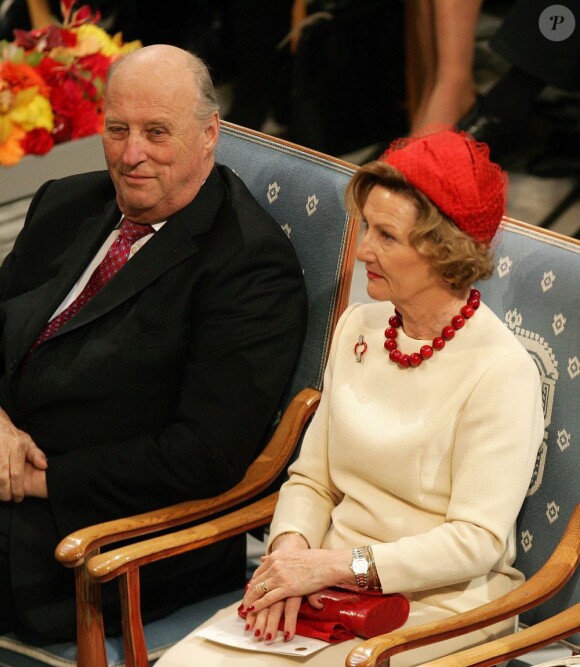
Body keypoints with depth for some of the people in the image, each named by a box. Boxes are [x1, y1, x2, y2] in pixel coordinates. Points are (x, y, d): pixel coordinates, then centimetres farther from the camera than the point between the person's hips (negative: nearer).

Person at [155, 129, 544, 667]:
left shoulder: (501, 370, -13)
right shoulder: (358, 328, 9)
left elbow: (477, 539, -15)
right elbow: (312, 478, 12)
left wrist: (336, 564, -19)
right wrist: (291, 548, -10)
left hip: (442, 602, -5)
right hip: (335, 583, 6)